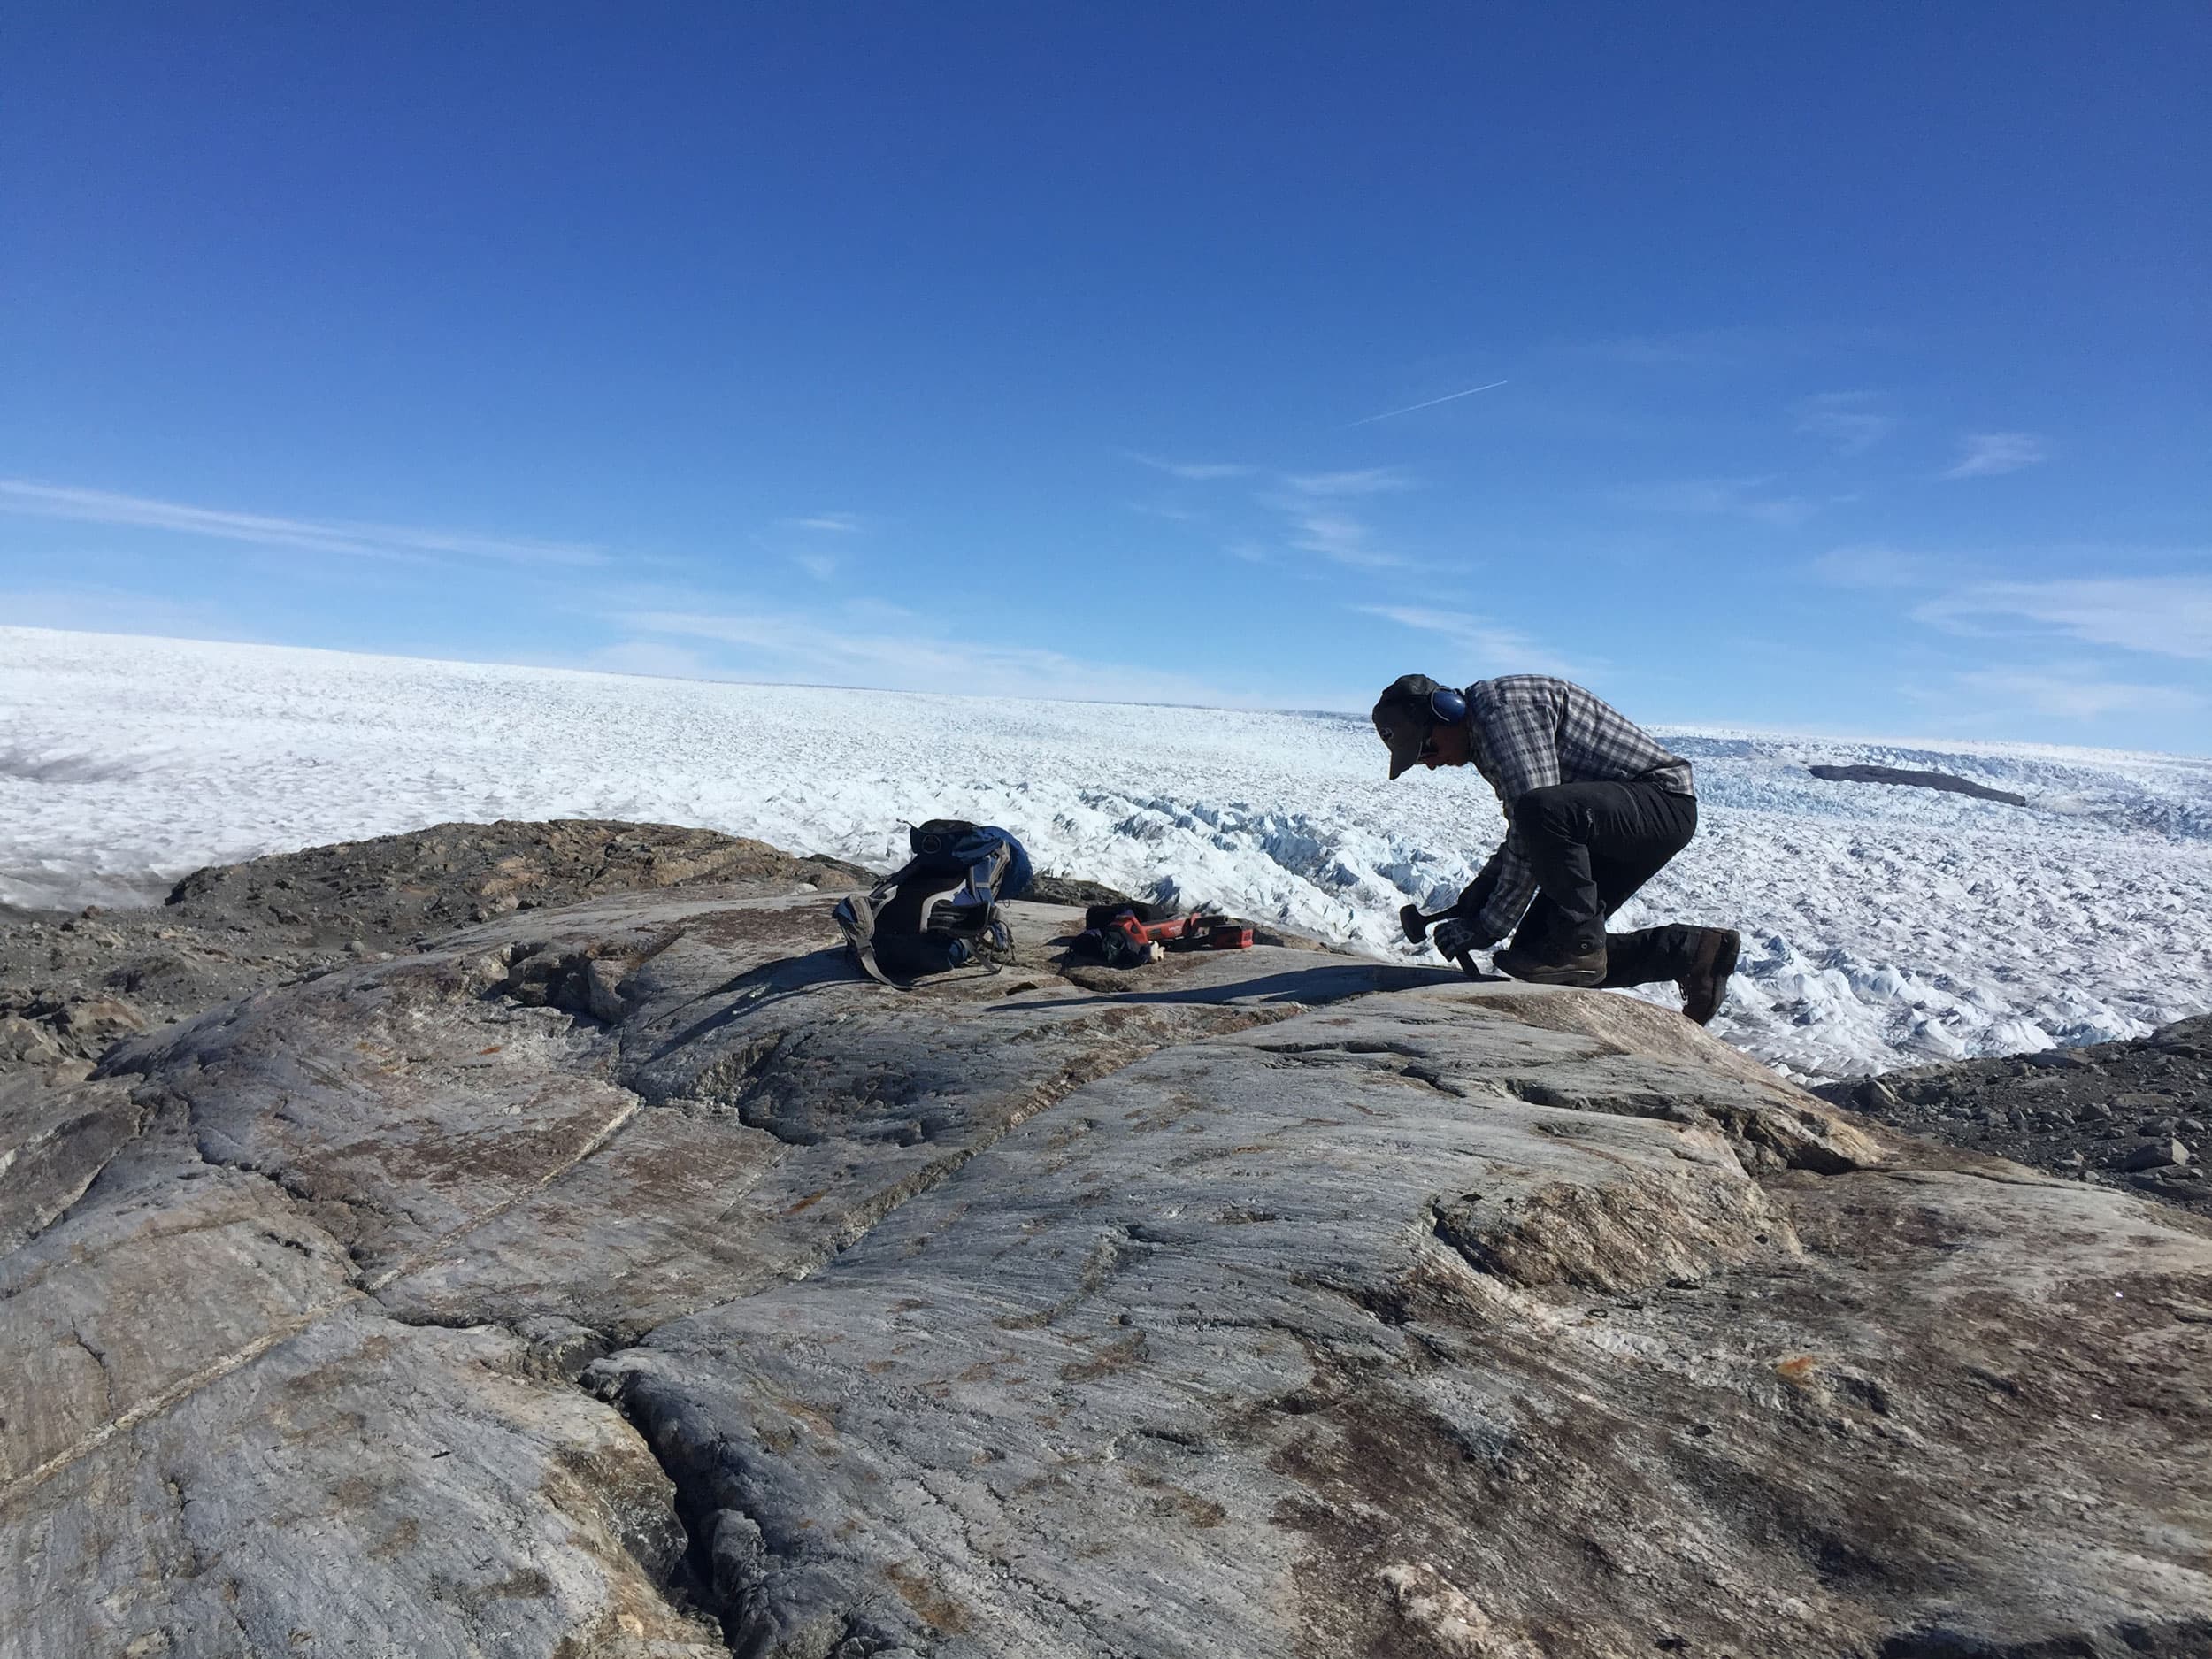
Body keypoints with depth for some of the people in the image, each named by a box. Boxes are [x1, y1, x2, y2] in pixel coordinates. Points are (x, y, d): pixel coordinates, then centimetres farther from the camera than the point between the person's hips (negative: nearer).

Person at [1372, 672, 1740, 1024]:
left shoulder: (1503, 705, -20)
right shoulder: (1484, 736, 12)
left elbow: (1530, 837, -25)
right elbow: (1524, 834, 19)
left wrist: (1488, 927, -18)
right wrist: (1480, 890, 6)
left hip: (1664, 802, -10)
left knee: (1542, 811, -38)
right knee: (1536, 940, 3)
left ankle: (1578, 945, -20)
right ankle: (1690, 951, 11)